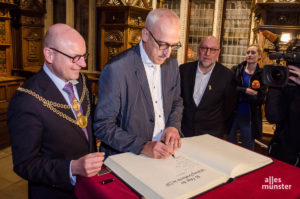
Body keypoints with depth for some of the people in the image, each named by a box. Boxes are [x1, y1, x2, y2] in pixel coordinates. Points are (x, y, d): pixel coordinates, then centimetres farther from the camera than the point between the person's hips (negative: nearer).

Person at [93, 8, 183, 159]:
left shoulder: (172, 64, 5)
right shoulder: (116, 69, -15)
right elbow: (102, 126, -13)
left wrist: (173, 126, -1)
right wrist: (143, 146, -20)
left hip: (165, 152, 4)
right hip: (126, 160, -4)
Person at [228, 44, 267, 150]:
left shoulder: (262, 75, -1)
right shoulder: (235, 70, 3)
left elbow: (260, 99, -9)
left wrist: (238, 95, -15)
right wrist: (244, 90, -23)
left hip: (249, 117, -1)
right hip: (232, 114, 1)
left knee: (248, 149, 11)